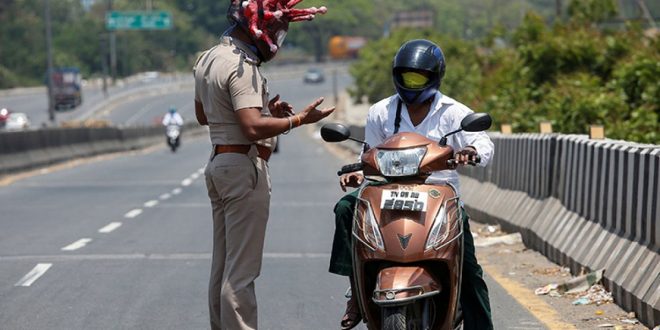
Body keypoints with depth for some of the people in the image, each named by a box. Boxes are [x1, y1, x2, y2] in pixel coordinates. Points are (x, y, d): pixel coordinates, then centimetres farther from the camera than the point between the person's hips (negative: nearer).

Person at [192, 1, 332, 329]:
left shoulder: (207, 59, 13)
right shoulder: (241, 67, -18)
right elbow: (253, 127, -26)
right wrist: (298, 119, -16)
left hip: (218, 163, 10)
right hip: (245, 167, -10)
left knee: (222, 263, 14)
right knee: (242, 269, -8)